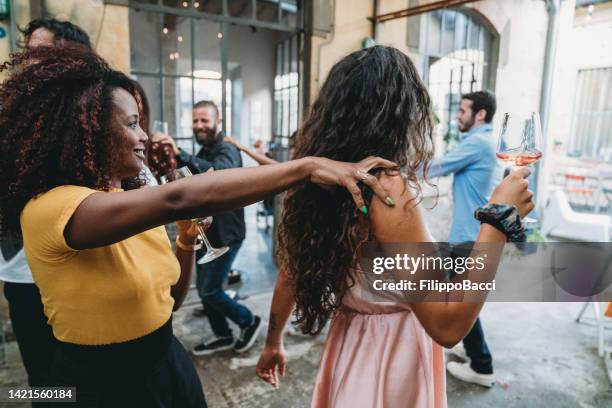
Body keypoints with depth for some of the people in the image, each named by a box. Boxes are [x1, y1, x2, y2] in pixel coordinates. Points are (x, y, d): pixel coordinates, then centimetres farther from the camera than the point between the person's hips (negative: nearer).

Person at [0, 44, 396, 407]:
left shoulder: (130, 196, 0)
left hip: (168, 362, 7)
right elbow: (177, 199, -41)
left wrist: (188, 237, -12)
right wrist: (308, 167, -41)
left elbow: (171, 297, 5)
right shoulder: (48, 209, -24)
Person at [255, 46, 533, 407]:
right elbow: (448, 325, -27)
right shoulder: (387, 188, -27)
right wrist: (500, 216, -22)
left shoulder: (318, 181, -6)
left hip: (348, 356, 6)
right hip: (390, 369, -6)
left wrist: (274, 343, 19)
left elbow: (289, 278, 4)